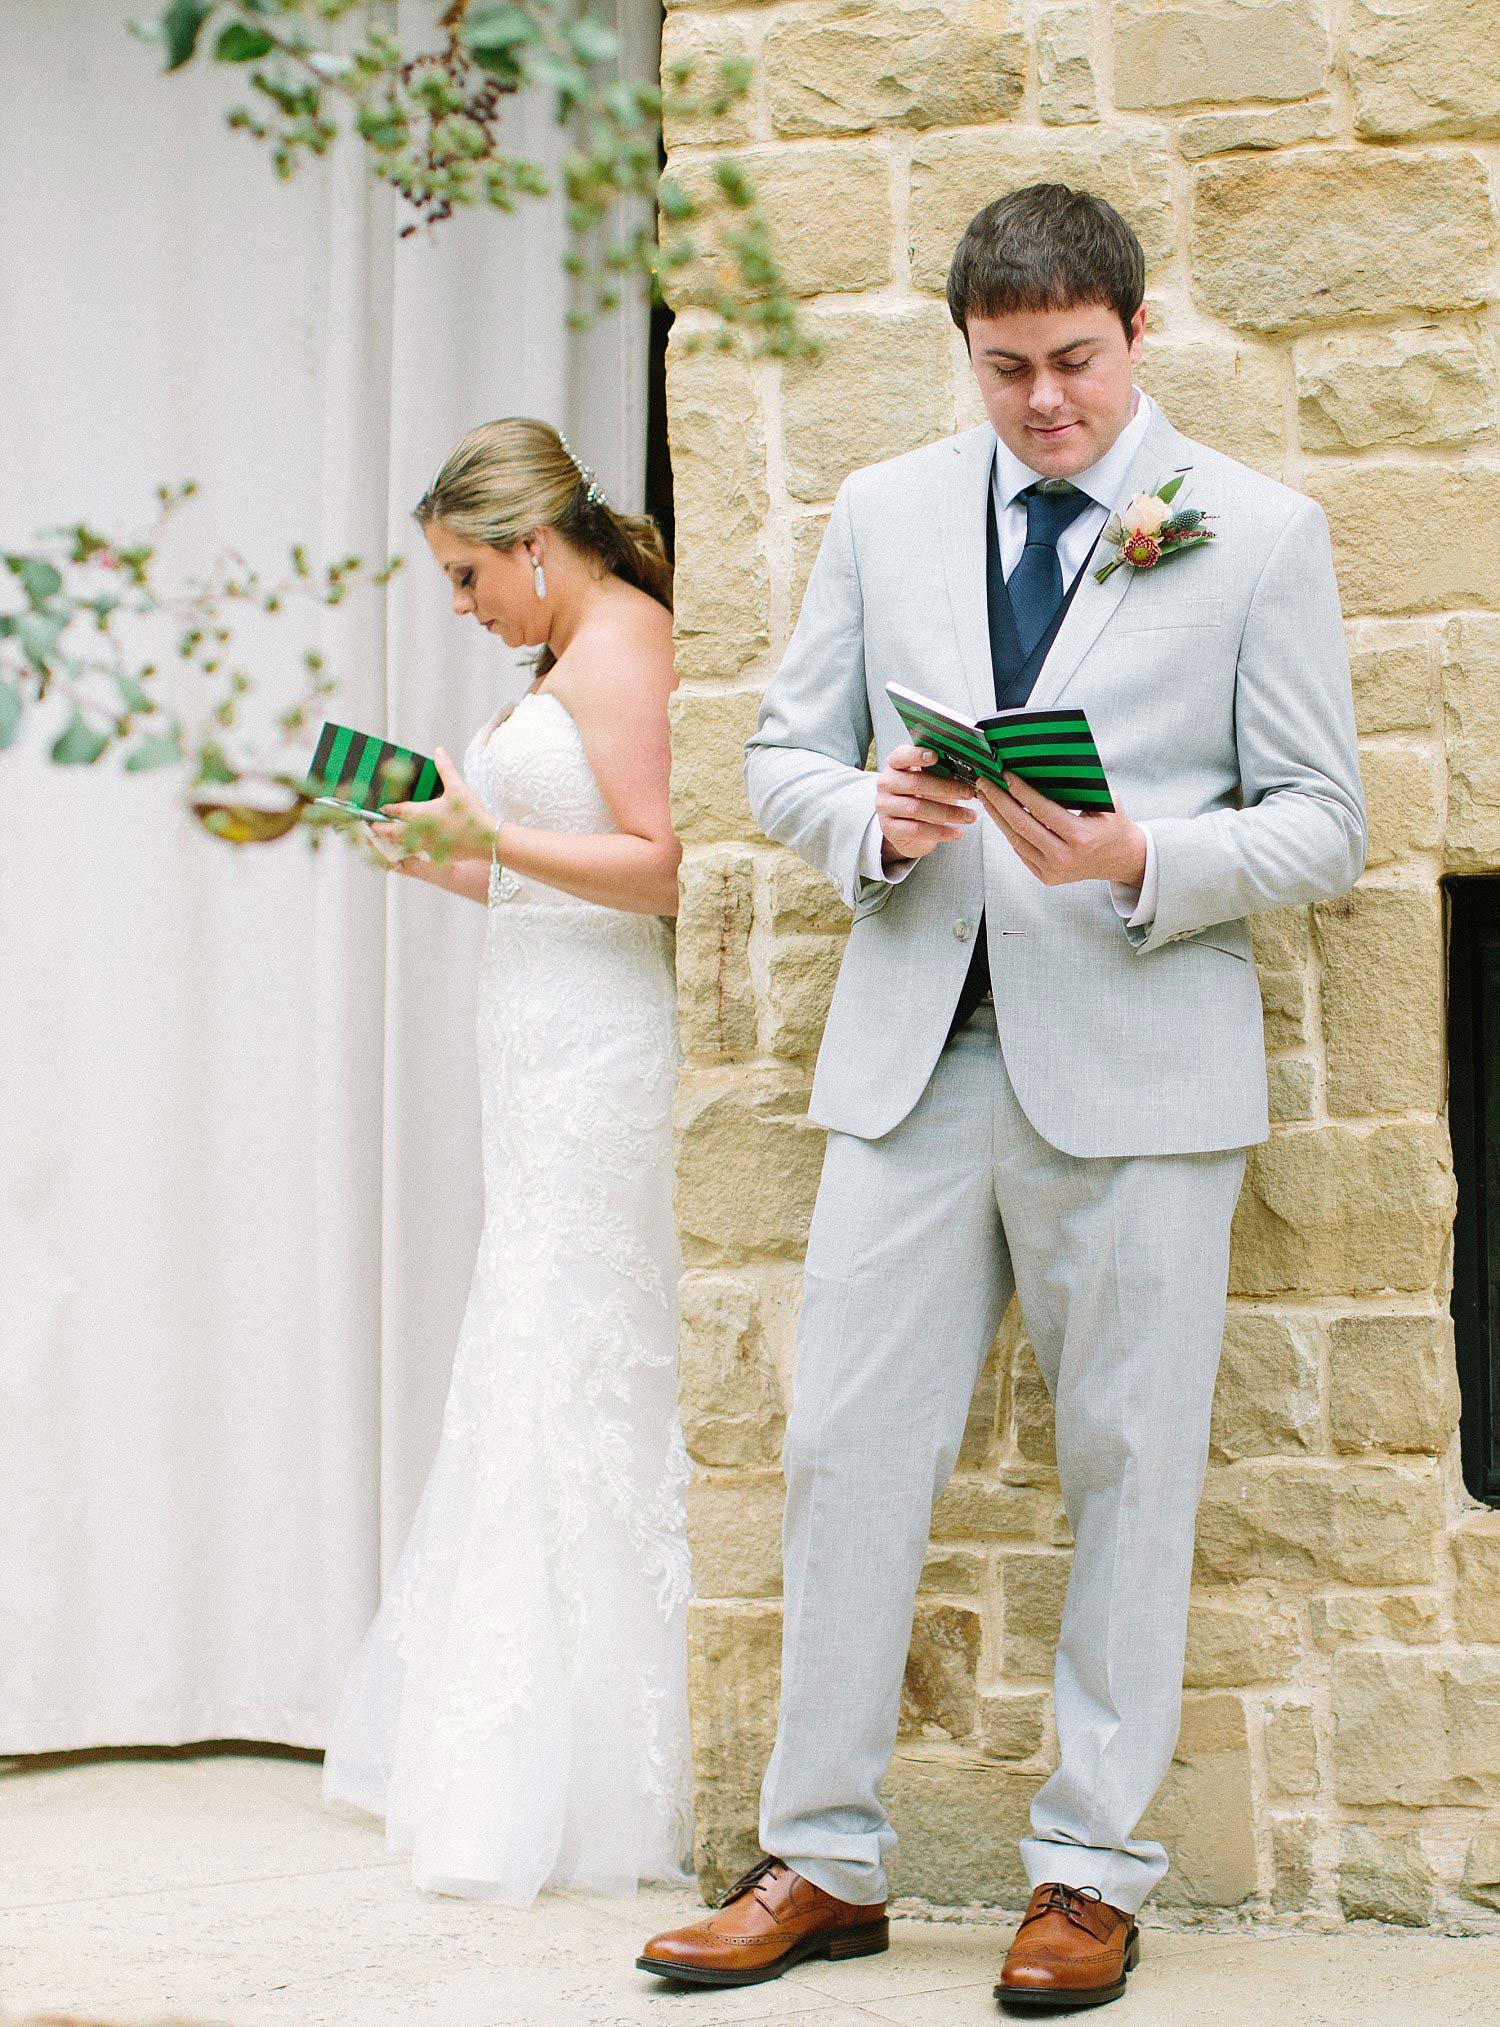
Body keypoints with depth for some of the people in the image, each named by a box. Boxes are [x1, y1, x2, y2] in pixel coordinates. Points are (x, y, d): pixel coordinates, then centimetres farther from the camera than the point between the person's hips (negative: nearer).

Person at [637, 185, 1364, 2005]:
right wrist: (871, 818, -8)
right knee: (847, 1452, 3)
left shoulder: (1259, 534, 2)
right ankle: (824, 1864, 14)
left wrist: (1140, 862, -18)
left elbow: (1321, 827, 1)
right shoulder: (883, 513, 12)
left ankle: (1092, 1871, 15)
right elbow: (783, 756, 15)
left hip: (1135, 1061, -3)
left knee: (1127, 1470, 3)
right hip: (914, 1052, 3)